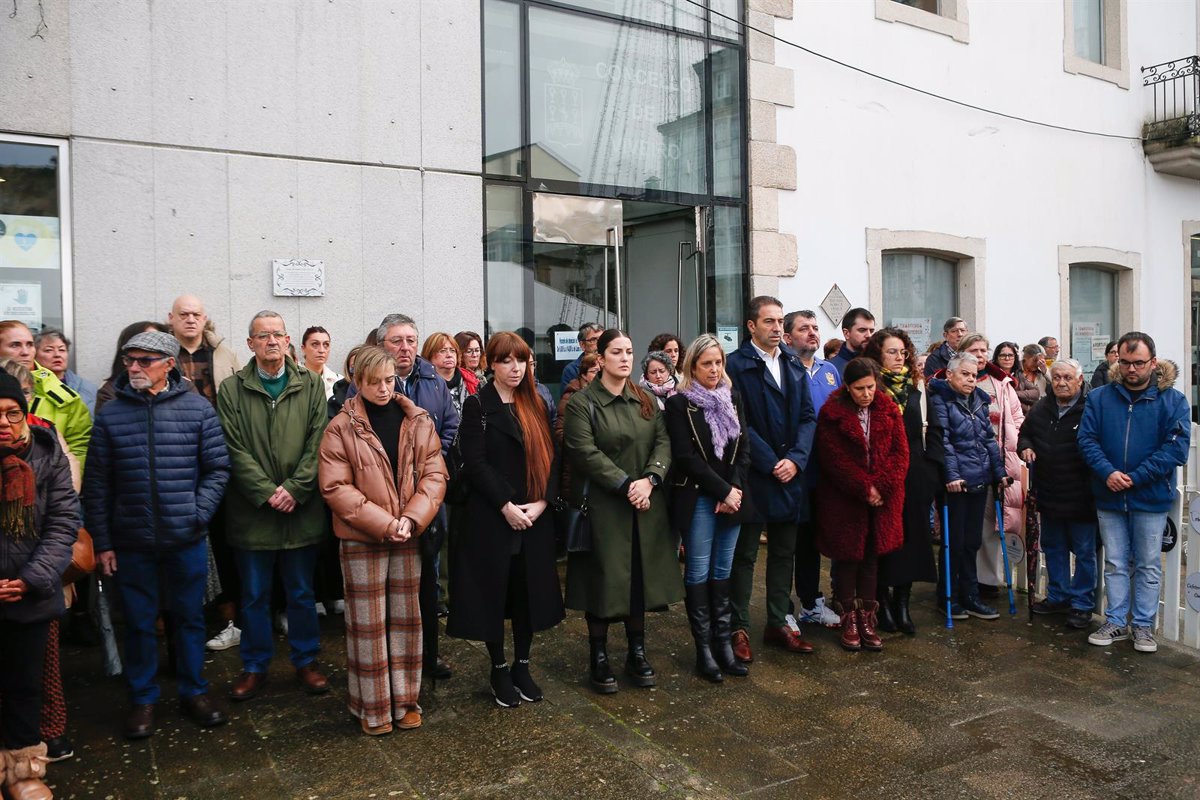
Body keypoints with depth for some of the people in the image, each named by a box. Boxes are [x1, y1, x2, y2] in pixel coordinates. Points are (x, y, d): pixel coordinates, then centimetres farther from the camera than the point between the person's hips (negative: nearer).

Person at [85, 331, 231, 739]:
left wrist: (198, 513, -10)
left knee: (190, 617, 12)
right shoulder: (110, 414, 0)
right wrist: (102, 542, 1)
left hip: (187, 539, 0)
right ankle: (142, 698, 28)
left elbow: (217, 468, 0)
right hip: (132, 541, 1)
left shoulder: (197, 408, -4)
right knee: (139, 622, 12)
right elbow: (96, 485, 3)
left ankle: (194, 691, 29)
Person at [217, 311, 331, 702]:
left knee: (302, 593, 12)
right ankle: (254, 667, 26)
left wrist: (295, 488, -12)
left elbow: (319, 443, -2)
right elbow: (234, 450, -5)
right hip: (251, 511, 0)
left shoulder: (311, 385, 4)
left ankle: (306, 661, 27)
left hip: (302, 509, 1)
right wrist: (266, 492, -14)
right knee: (254, 596, 11)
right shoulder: (231, 389, 2)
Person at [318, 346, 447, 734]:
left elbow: (434, 475, 0)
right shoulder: (341, 428, -6)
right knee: (368, 623, 6)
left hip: (410, 536, 3)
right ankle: (373, 708, 20)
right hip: (361, 539, -3)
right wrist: (384, 523, -17)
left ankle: (406, 700, 26)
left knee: (406, 618, 12)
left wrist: (411, 519, -15)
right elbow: (335, 487, -11)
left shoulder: (419, 421, 3)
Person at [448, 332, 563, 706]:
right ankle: (499, 669, 21)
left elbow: (550, 457, 6)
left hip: (535, 518, 4)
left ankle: (522, 666, 25)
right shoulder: (477, 405, -4)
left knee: (529, 591, 9)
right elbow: (475, 462, -11)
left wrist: (542, 502, -8)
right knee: (493, 592, 4)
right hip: (491, 518, -4)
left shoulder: (536, 405, 11)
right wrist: (506, 506, -16)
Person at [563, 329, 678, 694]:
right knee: (604, 579, 1)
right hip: (603, 506, -5)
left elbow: (663, 442, 3)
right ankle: (599, 657, 16)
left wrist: (649, 479, -14)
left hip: (646, 504, 5)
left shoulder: (645, 400, 11)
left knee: (641, 578, 10)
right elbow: (586, 453, -15)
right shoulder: (582, 403, -6)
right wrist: (625, 485, -20)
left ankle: (637, 652, 25)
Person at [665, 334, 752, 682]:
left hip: (732, 498, 4)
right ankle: (704, 649, 9)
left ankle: (723, 643, 15)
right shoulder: (679, 404, -4)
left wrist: (735, 490, -7)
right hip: (697, 500, -4)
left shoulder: (733, 399, 11)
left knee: (723, 572, 9)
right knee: (699, 573, 0)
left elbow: (743, 449, 7)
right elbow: (686, 457, -10)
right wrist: (723, 491, -12)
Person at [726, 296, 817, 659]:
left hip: (790, 472, 6)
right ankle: (739, 628, 15)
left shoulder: (794, 364, 11)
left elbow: (808, 416, 7)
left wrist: (796, 459, -7)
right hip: (752, 475, -6)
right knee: (744, 554, 4)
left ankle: (778, 623, 26)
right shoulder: (736, 364, -8)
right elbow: (739, 423, -13)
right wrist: (771, 464, -14)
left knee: (784, 553, 14)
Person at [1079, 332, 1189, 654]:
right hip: (1109, 497, 2)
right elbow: (1087, 439, -3)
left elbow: (1176, 447, -12)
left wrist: (1134, 478, -18)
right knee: (1115, 564, 11)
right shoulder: (1099, 398, 3)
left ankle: (1144, 626, 20)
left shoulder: (1173, 400, -4)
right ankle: (1116, 622, 21)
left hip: (1151, 498, -2)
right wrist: (1107, 472, -19)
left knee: (1148, 566, 9)